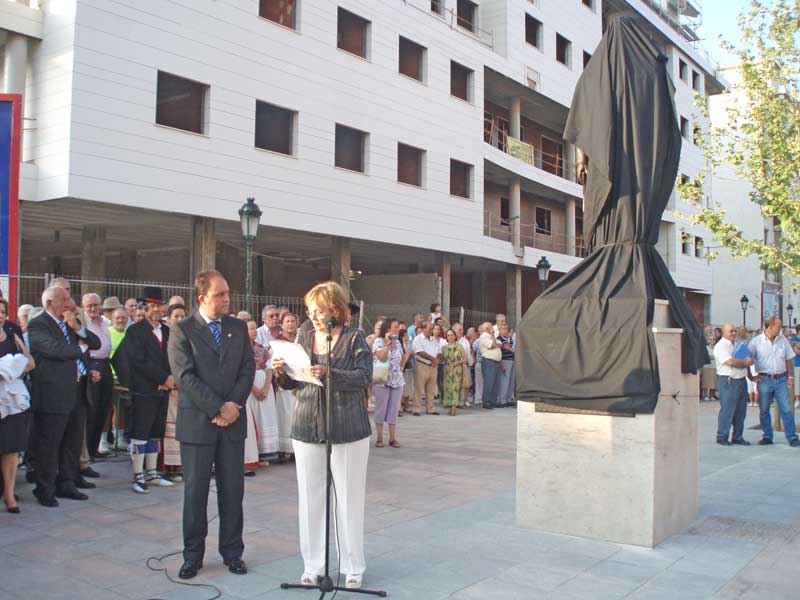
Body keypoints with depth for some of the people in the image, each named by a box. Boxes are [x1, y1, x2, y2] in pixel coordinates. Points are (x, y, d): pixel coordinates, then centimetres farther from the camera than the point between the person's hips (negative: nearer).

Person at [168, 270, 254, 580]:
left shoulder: (239, 328, 8)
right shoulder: (183, 331, -5)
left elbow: (248, 369, 5)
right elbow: (185, 377, -12)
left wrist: (233, 405, -9)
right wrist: (219, 408, -15)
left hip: (233, 421, 3)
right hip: (197, 422, -3)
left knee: (233, 489, 9)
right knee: (195, 490, 7)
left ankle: (232, 551, 22)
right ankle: (193, 554, 21)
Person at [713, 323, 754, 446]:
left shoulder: (736, 345, 20)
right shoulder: (721, 346, -9)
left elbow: (747, 358, 27)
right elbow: (730, 362, -20)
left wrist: (748, 361, 6)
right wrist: (745, 362, -7)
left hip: (741, 380, 9)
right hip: (728, 381, -9)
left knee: (741, 411, 9)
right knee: (727, 409, -6)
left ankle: (737, 437, 18)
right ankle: (722, 437, 2)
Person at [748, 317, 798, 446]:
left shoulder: (782, 340, 6)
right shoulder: (756, 341, -3)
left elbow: (789, 359, 11)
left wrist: (791, 377, 5)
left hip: (781, 379, 2)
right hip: (765, 380, -1)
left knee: (786, 409, -1)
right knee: (764, 410, 5)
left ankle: (792, 437, 4)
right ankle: (767, 436, 16)